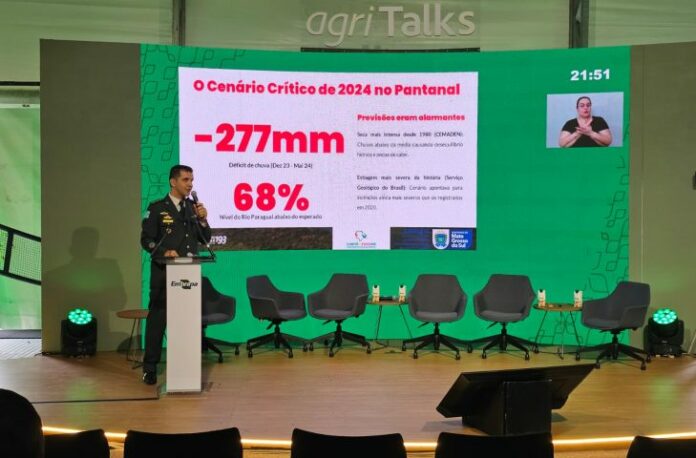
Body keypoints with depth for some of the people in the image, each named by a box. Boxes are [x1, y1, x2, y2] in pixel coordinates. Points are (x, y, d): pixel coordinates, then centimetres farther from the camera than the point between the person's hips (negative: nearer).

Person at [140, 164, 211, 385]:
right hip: (163, 272, -4)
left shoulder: (193, 207, 10)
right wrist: (164, 252, -20)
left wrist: (202, 219, -7)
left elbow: (204, 240, 9)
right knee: (157, 319, 1)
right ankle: (150, 368, 11)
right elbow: (146, 239, -5)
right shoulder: (157, 208, -2)